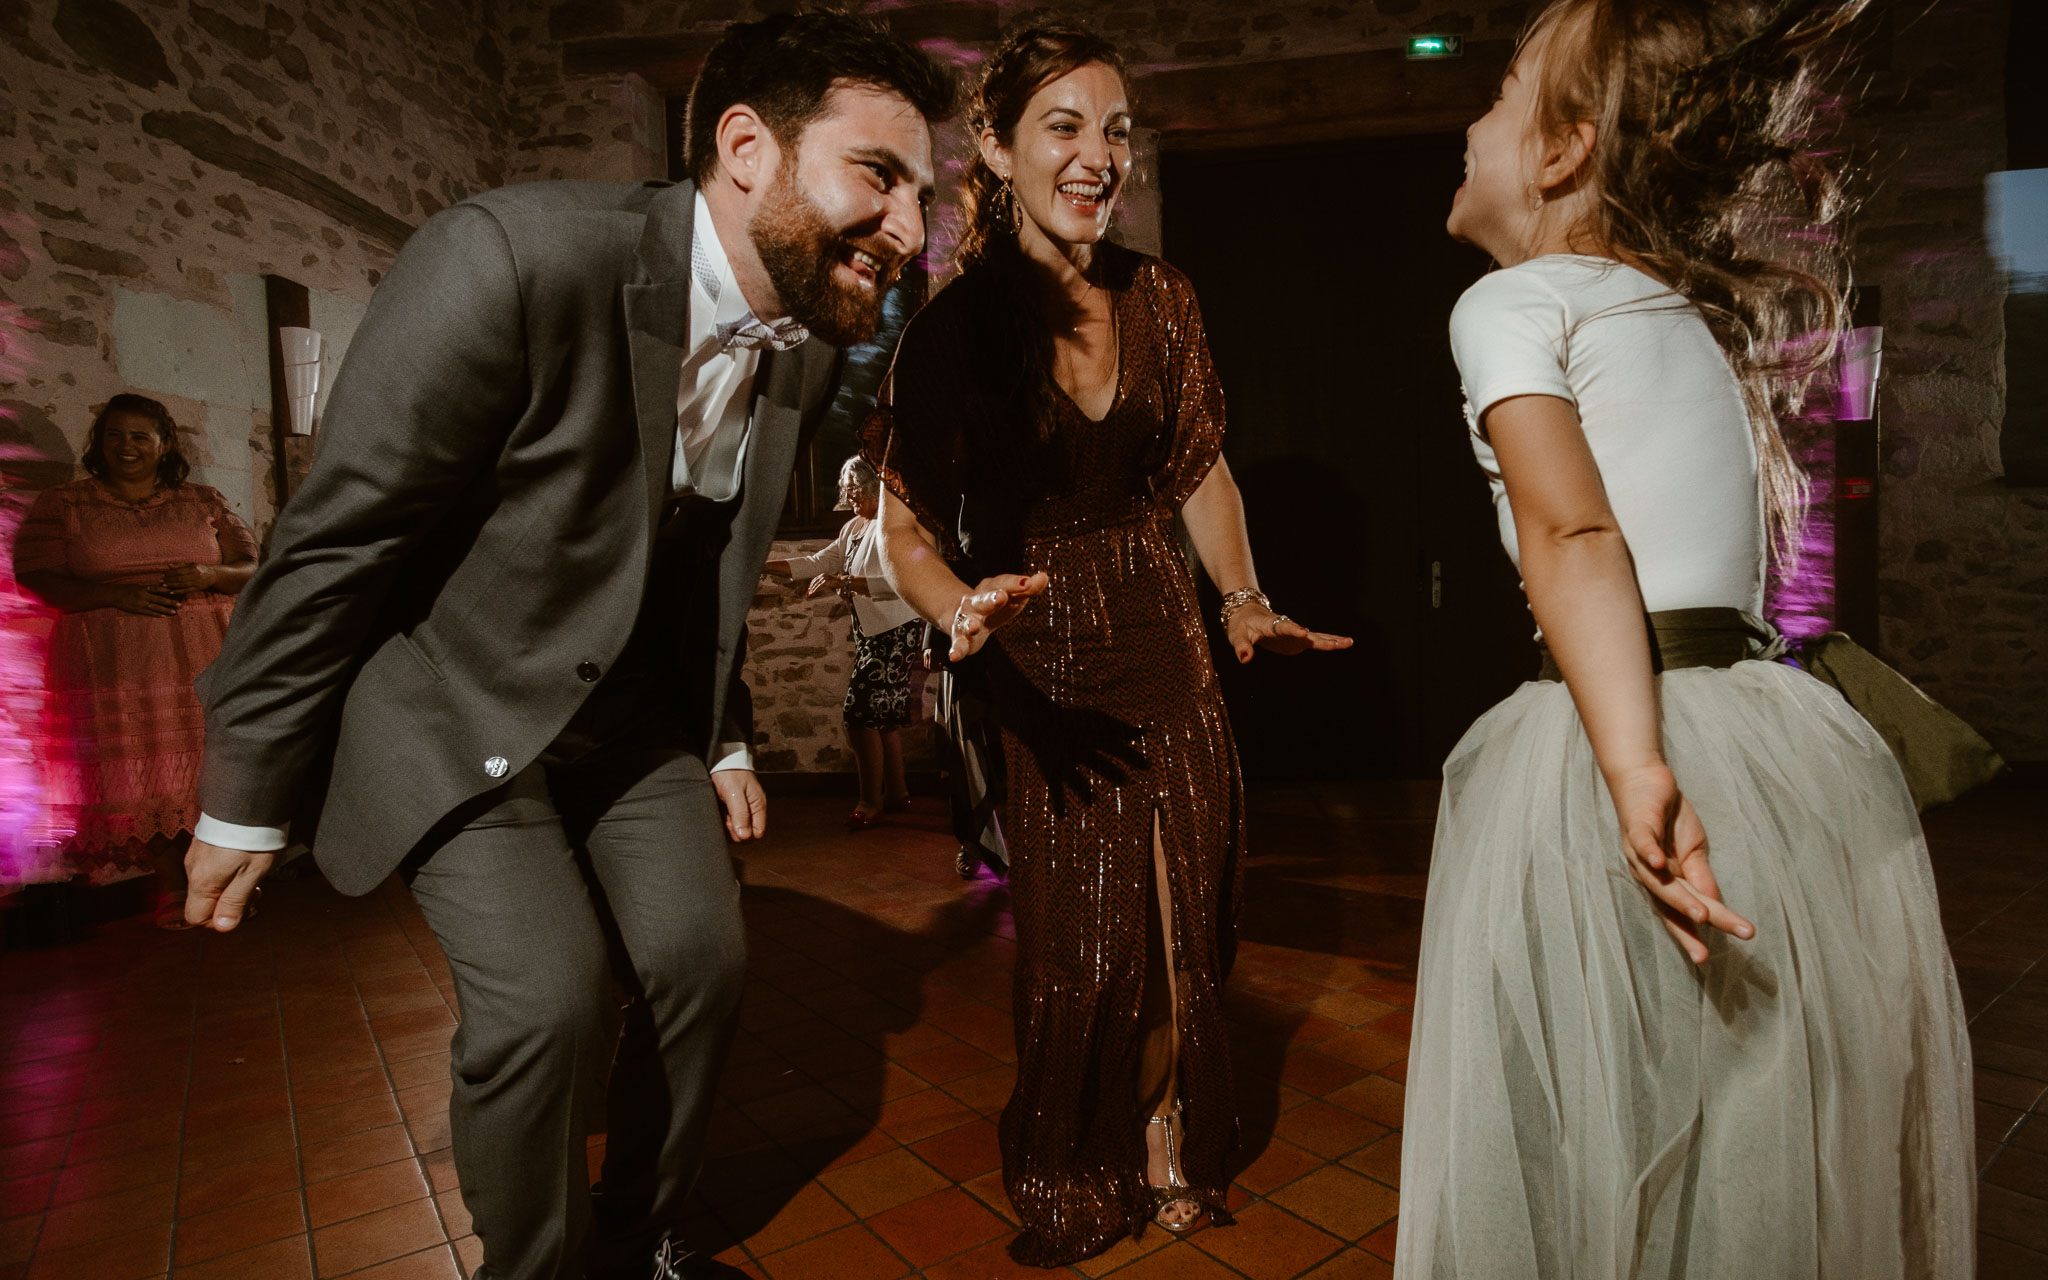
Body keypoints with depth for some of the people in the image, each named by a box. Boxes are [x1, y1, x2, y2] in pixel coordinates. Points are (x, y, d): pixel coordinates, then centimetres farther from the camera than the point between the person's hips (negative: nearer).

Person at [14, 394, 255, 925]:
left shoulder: (205, 502, 15)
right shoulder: (60, 505, 11)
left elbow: (251, 570, 11)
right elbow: (35, 580, 2)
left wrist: (209, 574, -12)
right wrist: (117, 595, -14)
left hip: (207, 659, 1)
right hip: (113, 664, 0)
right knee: (141, 771, -4)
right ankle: (169, 882, 6)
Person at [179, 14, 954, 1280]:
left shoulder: (809, 346, -6)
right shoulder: (515, 255, -27)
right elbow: (333, 542, -19)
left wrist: (724, 743, 15)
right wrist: (247, 799, -10)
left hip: (632, 705, 6)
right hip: (456, 704, -5)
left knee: (702, 954, 0)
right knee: (551, 996, -16)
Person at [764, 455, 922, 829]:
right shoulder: (854, 528, 13)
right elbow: (819, 563, 15)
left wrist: (845, 582, -33)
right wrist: (764, 565, 7)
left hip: (895, 631, -9)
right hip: (871, 632, 9)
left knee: (861, 713, -8)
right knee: (884, 715, 14)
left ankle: (870, 802, 2)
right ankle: (897, 792, 25)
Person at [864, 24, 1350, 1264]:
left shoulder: (1157, 296, 2)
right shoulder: (955, 327, -11)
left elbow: (1201, 469, 10)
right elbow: (909, 524, -15)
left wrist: (1244, 599, -3)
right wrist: (964, 609, -36)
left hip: (1158, 629, 4)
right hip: (1036, 652, -4)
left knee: (1186, 914, 10)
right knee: (1078, 937, 4)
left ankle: (1172, 1151, 37)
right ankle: (1069, 1187, 33)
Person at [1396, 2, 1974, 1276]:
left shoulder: (1514, 301, -3)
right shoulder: (1697, 318, 19)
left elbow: (1574, 531, -20)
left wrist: (1635, 770, -27)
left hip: (1635, 750, -7)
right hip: (1804, 748, 8)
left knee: (1614, 1173, 8)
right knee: (1781, 1168, 21)